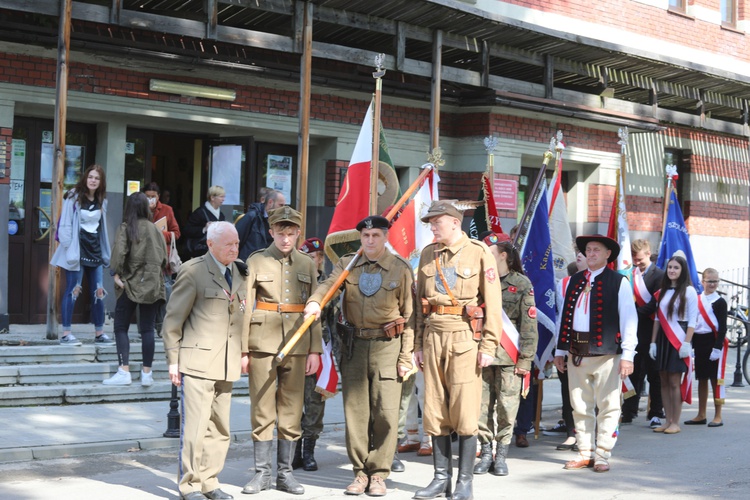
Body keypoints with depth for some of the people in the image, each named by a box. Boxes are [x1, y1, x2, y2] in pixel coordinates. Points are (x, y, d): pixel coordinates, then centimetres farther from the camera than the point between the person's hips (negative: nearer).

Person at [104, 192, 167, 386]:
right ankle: (147, 373, 6)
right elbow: (164, 257, 8)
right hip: (153, 285, 4)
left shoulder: (126, 228, -4)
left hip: (131, 284, -3)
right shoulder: (155, 229, 7)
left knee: (121, 327, 4)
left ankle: (124, 371, -6)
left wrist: (116, 274, -9)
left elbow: (119, 252, -17)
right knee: (147, 329, 7)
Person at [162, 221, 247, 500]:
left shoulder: (239, 273, 12)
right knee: (195, 427, -5)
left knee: (220, 429, 9)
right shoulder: (193, 271, -5)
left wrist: (244, 351, 10)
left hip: (227, 365, 6)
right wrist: (173, 360, -7)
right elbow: (173, 319, -4)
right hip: (198, 360, -6)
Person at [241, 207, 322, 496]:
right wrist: (242, 349, -6)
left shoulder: (307, 265, 10)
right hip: (263, 342, -2)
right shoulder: (256, 262, 3)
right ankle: (262, 472, 10)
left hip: (297, 344, 2)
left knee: (291, 410, 5)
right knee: (262, 410, 1)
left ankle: (285, 473, 14)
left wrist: (315, 350, 3)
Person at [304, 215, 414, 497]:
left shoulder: (401, 269, 1)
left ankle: (378, 474, 8)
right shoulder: (347, 264, 8)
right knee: (355, 411, 5)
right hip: (354, 345, 3)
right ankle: (360, 472, 15)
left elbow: (409, 315, -1)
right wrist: (315, 301, -34)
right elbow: (329, 284, -11)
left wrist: (405, 357, -6)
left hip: (387, 346, -2)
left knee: (385, 413, -3)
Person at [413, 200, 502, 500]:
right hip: (433, 336, 5)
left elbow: (493, 303, -4)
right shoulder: (428, 254, 12)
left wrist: (488, 346, -9)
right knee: (434, 411, 5)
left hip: (464, 337, -5)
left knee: (464, 412, -3)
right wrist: (418, 344, 12)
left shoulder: (479, 253, -2)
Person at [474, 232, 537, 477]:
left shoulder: (521, 284, 1)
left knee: (507, 407, 0)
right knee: (482, 406, 3)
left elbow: (529, 325, 0)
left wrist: (525, 359, -5)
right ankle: (486, 452, 16)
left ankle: (501, 456, 12)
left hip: (509, 356, -3)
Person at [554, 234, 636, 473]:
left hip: (606, 353, -5)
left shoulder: (619, 282, -2)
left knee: (607, 406, 0)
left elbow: (628, 319, -6)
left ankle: (602, 456, 8)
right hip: (577, 353, 5)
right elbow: (565, 317, 14)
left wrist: (627, 355, -12)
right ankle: (585, 453, 19)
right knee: (580, 407, 10)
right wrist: (560, 350, 12)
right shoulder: (574, 281, 13)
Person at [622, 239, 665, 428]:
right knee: (633, 372, 9)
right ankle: (629, 412, 16)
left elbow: (655, 303, -14)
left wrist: (636, 313, -19)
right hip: (633, 331, 5)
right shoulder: (630, 274, 12)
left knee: (654, 374, 3)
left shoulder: (658, 275, -5)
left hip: (650, 332, -5)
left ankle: (655, 413, 9)